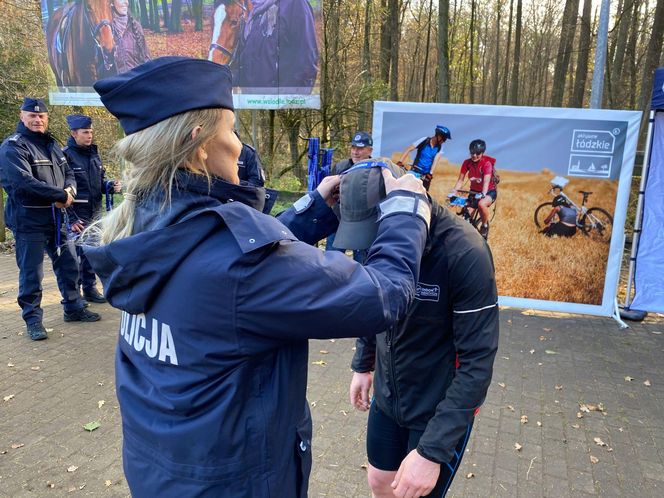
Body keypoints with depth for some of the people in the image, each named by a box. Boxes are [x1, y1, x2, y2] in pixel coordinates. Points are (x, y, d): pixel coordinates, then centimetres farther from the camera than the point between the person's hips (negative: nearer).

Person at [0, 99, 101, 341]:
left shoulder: (52, 144, 14)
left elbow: (68, 173, 12)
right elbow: (23, 182, -24)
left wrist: (70, 190, -12)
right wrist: (61, 195, -21)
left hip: (56, 218, 7)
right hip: (28, 220, -7)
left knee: (69, 264, 14)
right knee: (31, 273, 1)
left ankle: (73, 308, 30)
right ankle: (33, 319, 15)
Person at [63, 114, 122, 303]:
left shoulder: (93, 153, 12)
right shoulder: (65, 155, -10)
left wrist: (111, 186, -3)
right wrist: (70, 218, -16)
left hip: (96, 213, 7)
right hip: (77, 216, -7)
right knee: (76, 255, -3)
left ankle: (90, 289, 24)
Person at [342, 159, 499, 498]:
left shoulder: (465, 253, -29)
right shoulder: (379, 237, -11)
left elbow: (478, 362, -25)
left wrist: (432, 449, -26)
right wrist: (363, 364, 14)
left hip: (441, 407, -5)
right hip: (387, 395, 5)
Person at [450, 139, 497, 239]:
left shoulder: (487, 163, -22)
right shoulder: (467, 163, -10)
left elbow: (486, 181, -34)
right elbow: (460, 180, -13)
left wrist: (483, 194, -51)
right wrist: (453, 191, -29)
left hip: (489, 191, -4)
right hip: (474, 191, 5)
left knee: (481, 204, -36)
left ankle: (485, 226, -10)